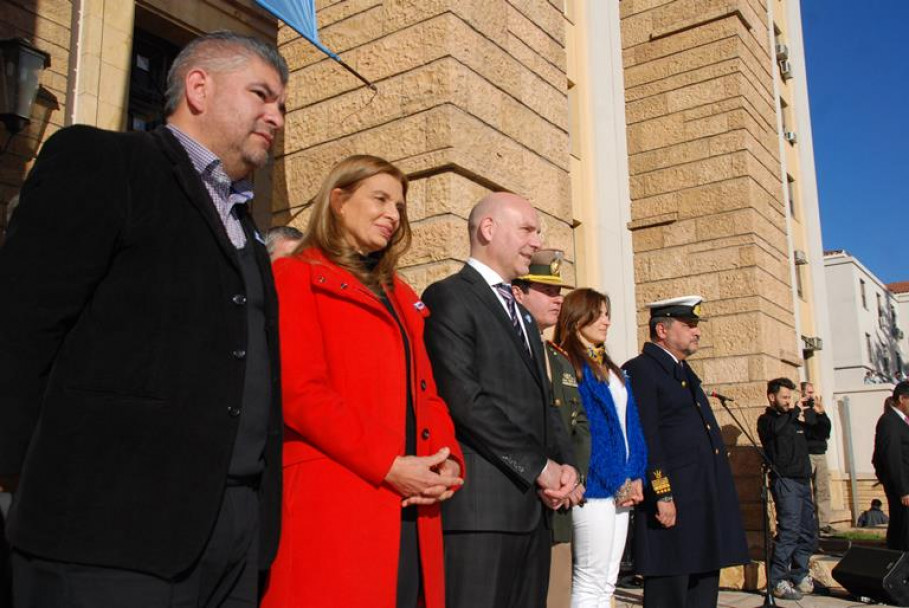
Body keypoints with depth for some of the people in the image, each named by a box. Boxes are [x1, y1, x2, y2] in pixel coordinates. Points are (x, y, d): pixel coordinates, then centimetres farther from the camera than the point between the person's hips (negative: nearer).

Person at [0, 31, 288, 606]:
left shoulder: (246, 228, 21)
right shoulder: (97, 160, 1)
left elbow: (254, 373, 15)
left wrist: (260, 513, 9)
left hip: (239, 521, 7)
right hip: (113, 515, -6)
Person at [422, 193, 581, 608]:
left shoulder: (522, 315, 23)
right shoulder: (449, 297, -5)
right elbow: (464, 399, -15)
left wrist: (564, 465, 2)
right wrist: (539, 467, -11)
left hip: (534, 505, 8)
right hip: (480, 506, -8)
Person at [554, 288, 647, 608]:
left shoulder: (613, 370, 19)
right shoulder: (566, 365, -8)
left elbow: (631, 426, 15)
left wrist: (635, 478, 1)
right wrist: (618, 483, -11)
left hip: (622, 488, 8)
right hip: (595, 486, -8)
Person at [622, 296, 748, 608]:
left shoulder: (683, 370, 20)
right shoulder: (639, 370, -10)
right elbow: (646, 439, -18)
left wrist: (721, 494, 20)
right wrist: (662, 495, -23)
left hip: (707, 500, 9)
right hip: (673, 501, -9)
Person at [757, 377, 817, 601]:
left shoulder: (794, 420, 20)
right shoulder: (766, 419, -1)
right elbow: (776, 427, -25)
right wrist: (794, 411, -11)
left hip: (803, 480, 8)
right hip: (785, 481, -8)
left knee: (808, 532, 10)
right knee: (789, 531, -14)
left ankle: (800, 577, 21)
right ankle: (778, 582, -10)